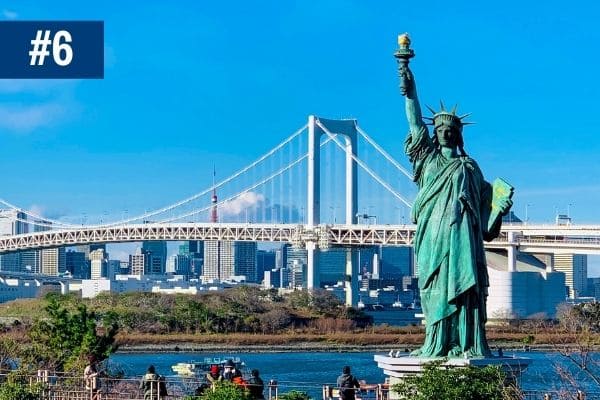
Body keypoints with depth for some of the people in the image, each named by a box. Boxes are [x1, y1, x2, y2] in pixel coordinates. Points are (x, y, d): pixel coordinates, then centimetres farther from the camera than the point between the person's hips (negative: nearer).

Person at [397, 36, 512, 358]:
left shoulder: (470, 168, 17)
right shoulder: (428, 159, 17)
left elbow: (483, 206, 14)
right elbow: (415, 123, 6)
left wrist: (500, 207, -6)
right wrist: (410, 93, -3)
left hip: (462, 236, -1)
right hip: (433, 237, 1)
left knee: (463, 286, -10)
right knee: (435, 289, -5)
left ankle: (468, 344, -14)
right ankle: (436, 345, -8)